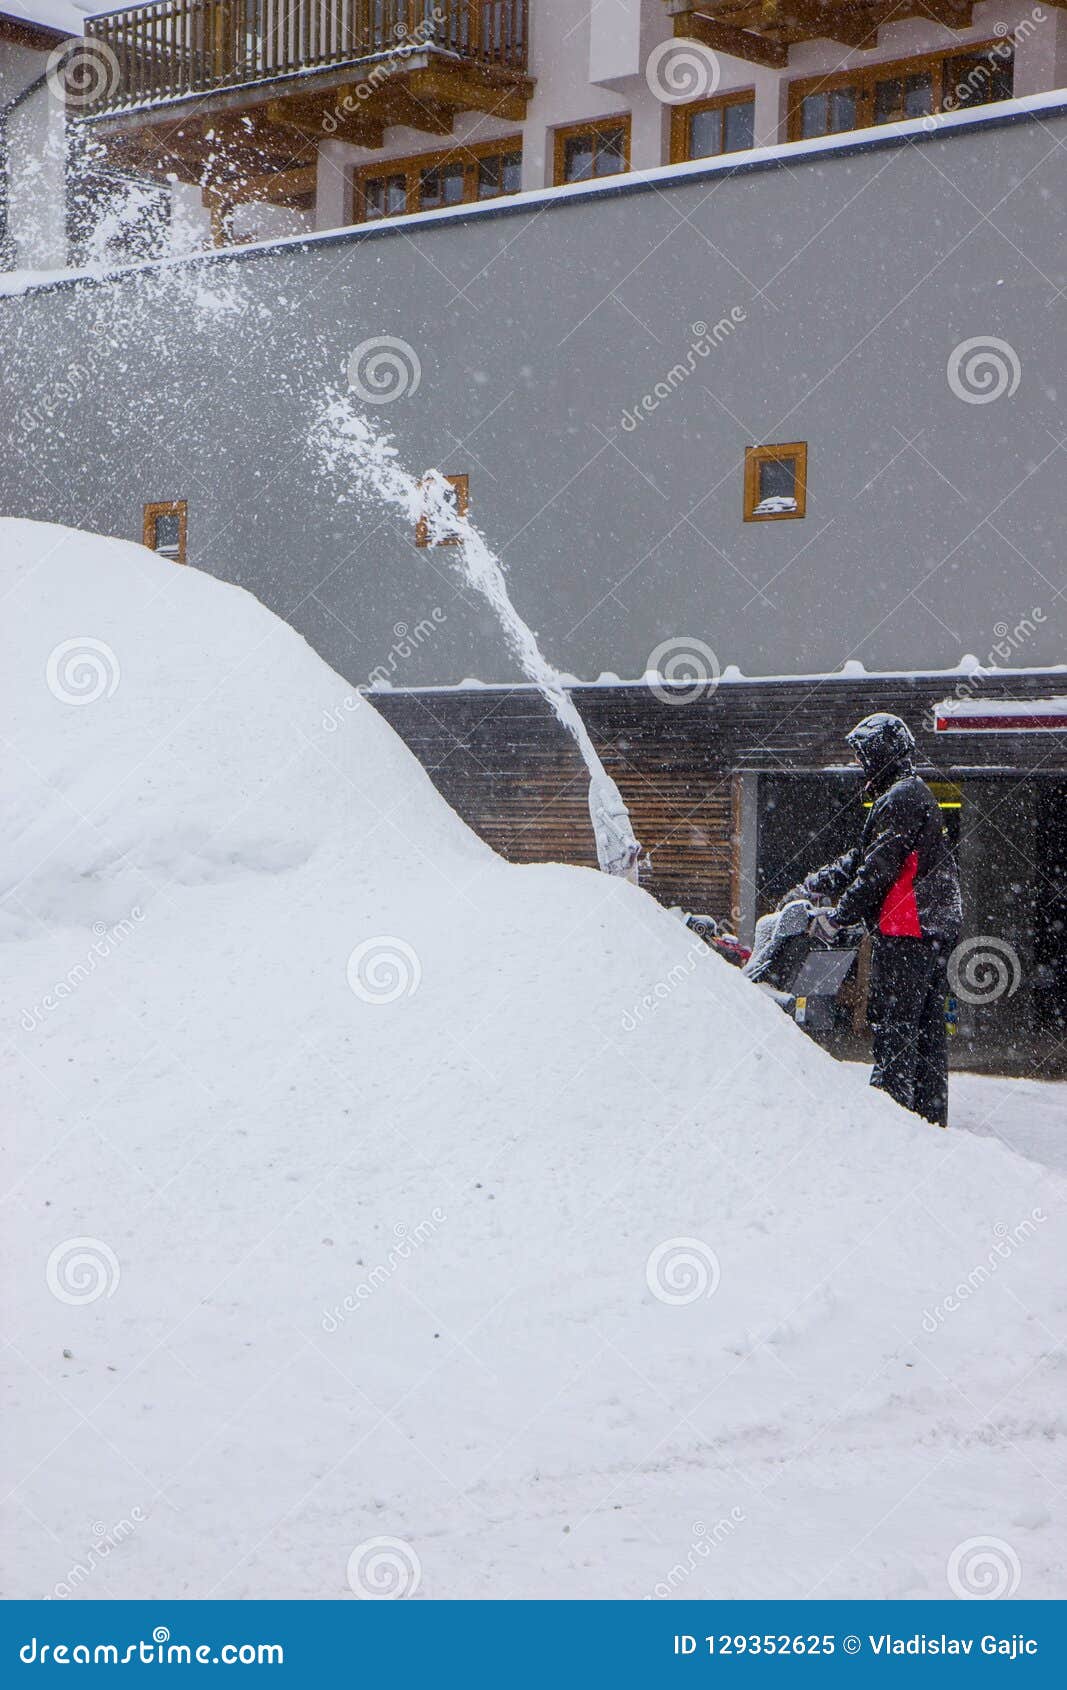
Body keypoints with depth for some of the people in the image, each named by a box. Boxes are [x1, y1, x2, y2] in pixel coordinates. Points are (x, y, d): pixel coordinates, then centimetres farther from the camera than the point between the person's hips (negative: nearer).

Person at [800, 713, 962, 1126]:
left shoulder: (901, 798, -12)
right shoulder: (916, 794, 21)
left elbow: (880, 867, -17)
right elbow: (863, 857, 26)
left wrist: (839, 915, -13)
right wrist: (815, 883, 24)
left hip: (907, 929, -10)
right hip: (936, 927, 10)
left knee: (892, 1021, -9)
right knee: (927, 1025, 12)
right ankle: (931, 1115, 16)